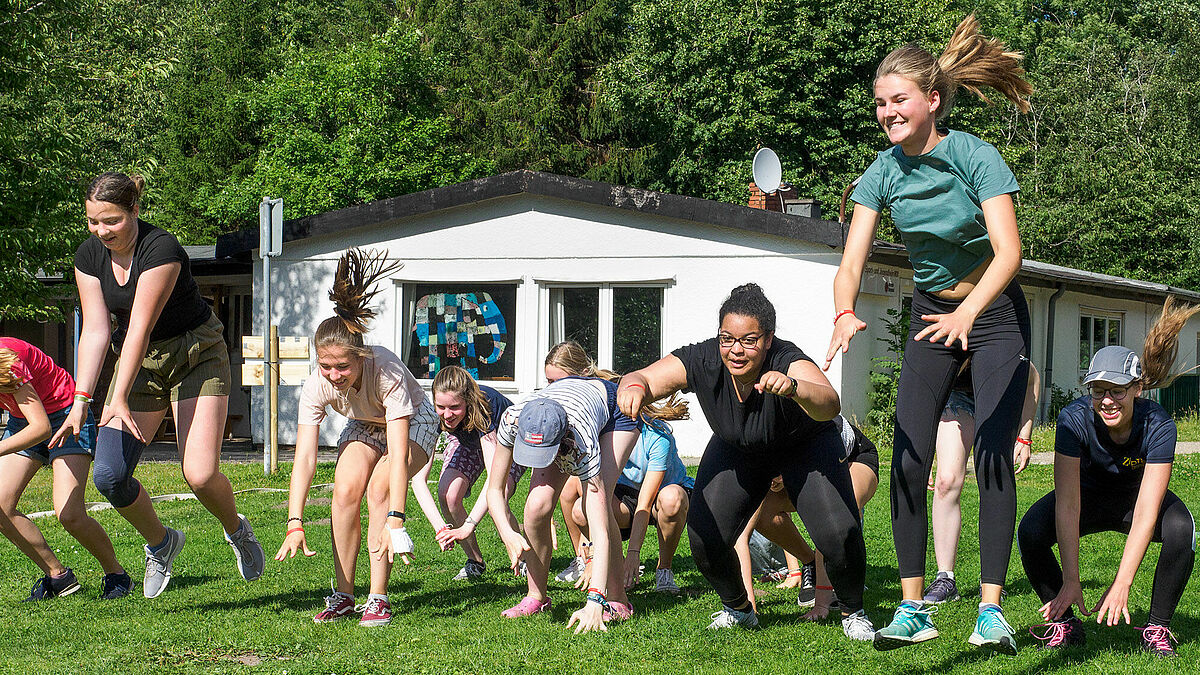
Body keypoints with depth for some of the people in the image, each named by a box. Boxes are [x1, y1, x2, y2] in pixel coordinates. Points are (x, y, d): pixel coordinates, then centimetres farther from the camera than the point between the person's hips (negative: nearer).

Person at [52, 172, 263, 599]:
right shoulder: (89, 257, -6)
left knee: (200, 473, -19)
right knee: (108, 475, -11)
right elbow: (95, 330, -7)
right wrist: (81, 399, -17)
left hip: (197, 355, -5)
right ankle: (160, 543, 17)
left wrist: (120, 399, -31)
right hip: (138, 360, 5)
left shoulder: (161, 250, -25)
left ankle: (237, 531, 15)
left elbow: (140, 327, -29)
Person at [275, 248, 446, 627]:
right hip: (364, 426, 4)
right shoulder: (316, 387, -29)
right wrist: (294, 524, -43)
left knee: (379, 489, -26)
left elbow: (398, 451, -43)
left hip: (414, 422, -3)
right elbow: (304, 457, -32)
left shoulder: (387, 371, -40)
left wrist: (394, 521, -49)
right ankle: (343, 595, -10)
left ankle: (378, 599, -20)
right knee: (346, 489, -21)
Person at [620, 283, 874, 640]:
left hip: (805, 446, -3)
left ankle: (853, 614, 9)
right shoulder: (702, 361, -30)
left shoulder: (787, 362, -40)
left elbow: (829, 404, -57)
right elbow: (644, 379, -30)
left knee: (839, 534, -22)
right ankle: (738, 609, 21)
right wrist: (633, 387, -55)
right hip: (737, 451, 3)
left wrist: (793, 388, -78)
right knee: (705, 540, -11)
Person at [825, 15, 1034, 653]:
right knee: (908, 462, -5)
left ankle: (991, 608, -11)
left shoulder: (975, 157, -22)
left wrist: (967, 313, -48)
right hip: (932, 313, 4)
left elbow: (1009, 252, -31)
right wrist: (845, 312, -39)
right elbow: (850, 263, -16)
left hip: (995, 315, -4)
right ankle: (912, 608, 1)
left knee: (992, 459, -13)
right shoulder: (883, 172, -9)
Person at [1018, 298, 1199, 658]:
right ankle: (1064, 622, -6)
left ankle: (1157, 628, -13)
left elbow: (1146, 512, -34)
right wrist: (1070, 581, -38)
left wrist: (1121, 584, -42)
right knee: (1031, 531, -29)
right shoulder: (1075, 419, -30)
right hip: (1090, 495, 0)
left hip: (1136, 497, 0)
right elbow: (1067, 504, -33)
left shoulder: (1158, 425, -31)